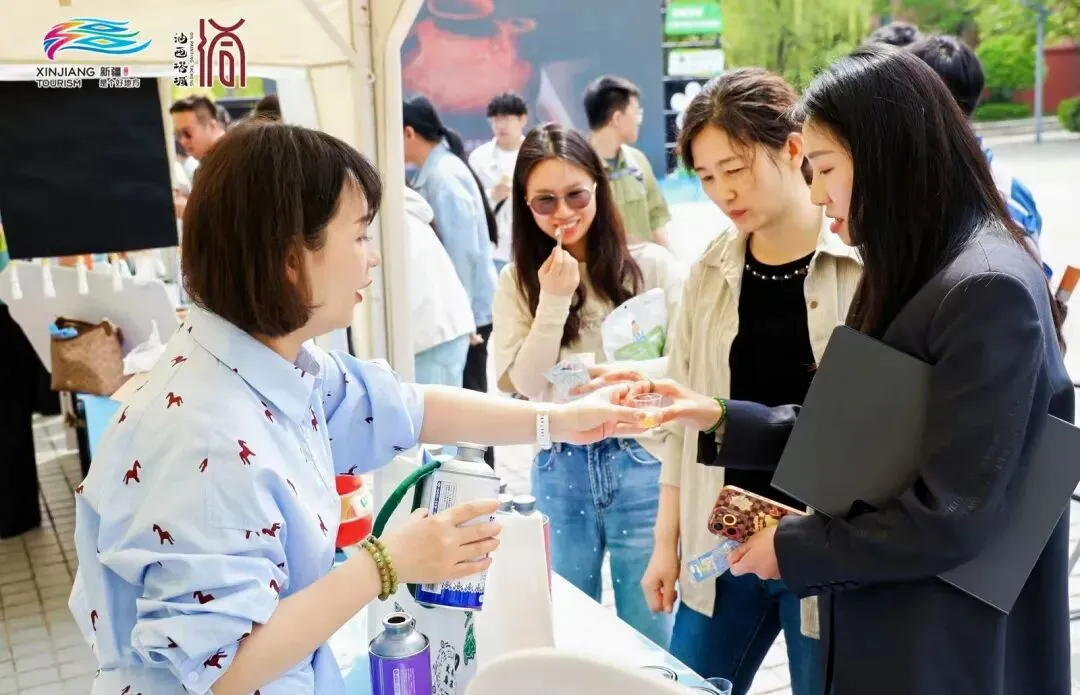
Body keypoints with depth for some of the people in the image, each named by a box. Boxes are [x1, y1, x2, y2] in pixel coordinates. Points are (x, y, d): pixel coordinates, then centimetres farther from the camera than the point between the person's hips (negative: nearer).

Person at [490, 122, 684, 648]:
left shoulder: (651, 266, -5)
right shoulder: (518, 281, 1)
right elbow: (524, 384, -7)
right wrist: (554, 301, -14)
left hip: (641, 464, -2)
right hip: (559, 472, 2)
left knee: (649, 636, 11)